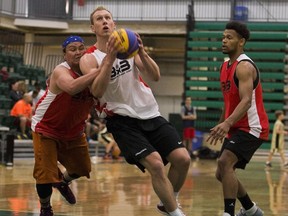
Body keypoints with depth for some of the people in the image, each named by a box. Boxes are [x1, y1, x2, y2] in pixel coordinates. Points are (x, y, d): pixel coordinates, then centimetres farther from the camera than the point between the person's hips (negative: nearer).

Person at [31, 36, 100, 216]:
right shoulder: (61, 71, -30)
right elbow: (72, 87, -54)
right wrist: (101, 70, -62)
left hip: (74, 130, 7)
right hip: (46, 128, -6)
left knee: (82, 169, 19)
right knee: (46, 174, -11)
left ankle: (63, 182, 53)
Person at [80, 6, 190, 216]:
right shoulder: (89, 59, -5)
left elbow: (155, 76, -5)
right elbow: (97, 91, -22)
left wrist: (141, 52, -23)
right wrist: (110, 57, -30)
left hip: (150, 113, 4)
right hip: (122, 119, -4)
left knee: (182, 158, -7)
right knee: (155, 164, -21)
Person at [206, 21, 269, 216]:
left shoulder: (244, 66, -18)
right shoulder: (225, 66, 11)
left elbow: (246, 101, -31)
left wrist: (227, 123, -44)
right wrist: (220, 126, 24)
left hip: (252, 127, -10)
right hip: (235, 128, 10)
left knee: (225, 163, -26)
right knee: (222, 174, 13)